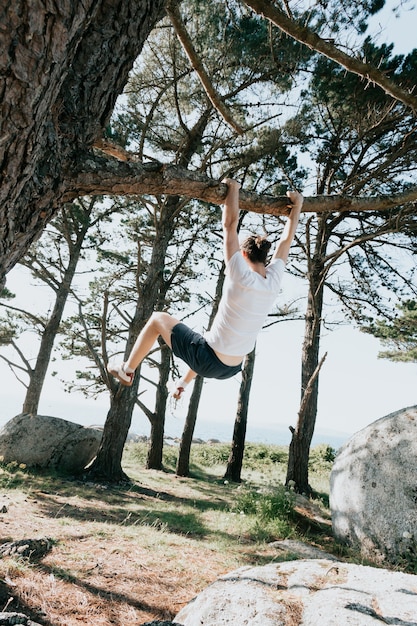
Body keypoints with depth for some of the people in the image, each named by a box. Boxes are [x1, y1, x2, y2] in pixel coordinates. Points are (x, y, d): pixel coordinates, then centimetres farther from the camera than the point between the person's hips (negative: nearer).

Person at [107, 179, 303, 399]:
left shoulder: (242, 278, -24)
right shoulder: (274, 282, -8)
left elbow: (230, 224, -20)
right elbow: (286, 241, 7)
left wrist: (233, 188, -7)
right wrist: (297, 205, 17)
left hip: (208, 362, -7)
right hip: (231, 369, 7)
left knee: (158, 318, 10)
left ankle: (127, 370, 26)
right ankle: (183, 383, 54)